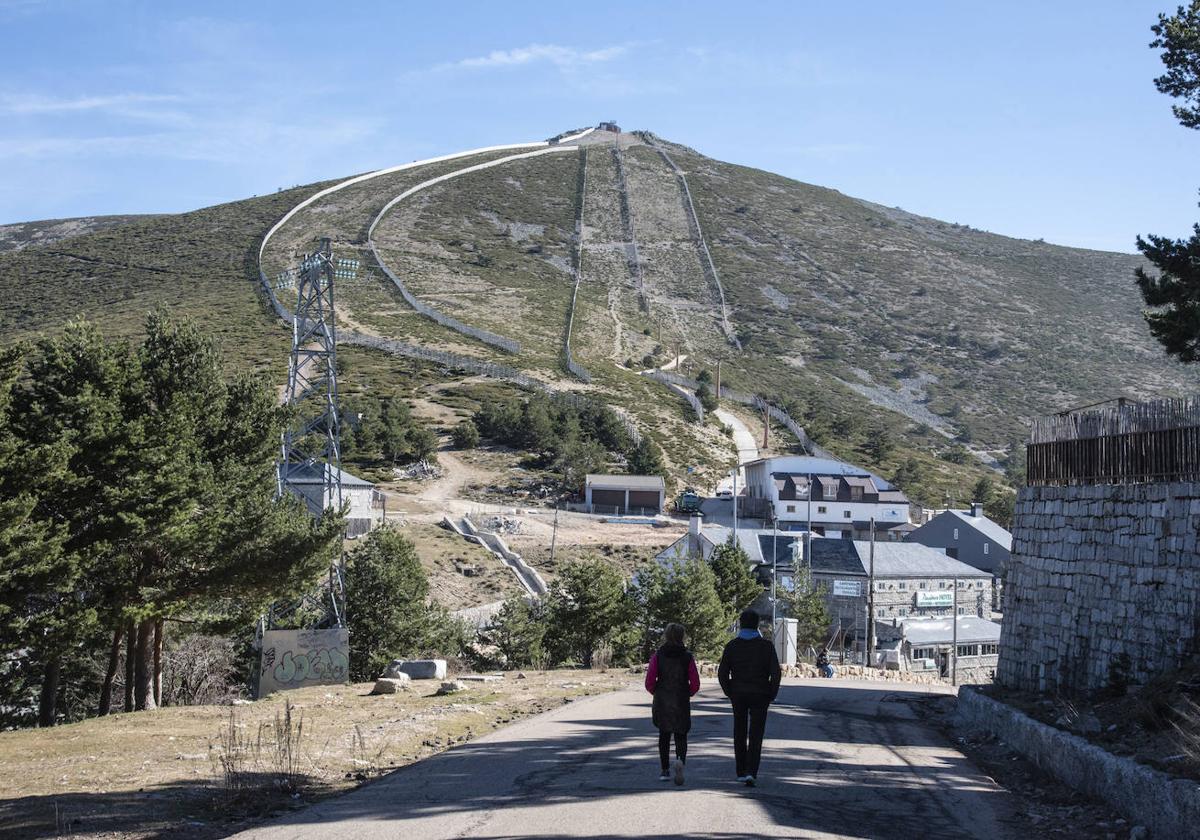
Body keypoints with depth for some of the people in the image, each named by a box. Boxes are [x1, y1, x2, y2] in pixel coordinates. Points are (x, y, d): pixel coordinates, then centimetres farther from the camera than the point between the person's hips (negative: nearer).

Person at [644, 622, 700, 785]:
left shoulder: (658, 656, -4)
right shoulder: (687, 657, -5)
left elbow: (649, 683, -6)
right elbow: (695, 684, -6)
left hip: (661, 703, 1)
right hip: (681, 704, -1)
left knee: (664, 736, 16)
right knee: (681, 736, 5)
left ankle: (665, 770, 16)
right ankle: (680, 760, -24)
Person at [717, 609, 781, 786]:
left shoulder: (732, 645, 0)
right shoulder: (766, 646, -4)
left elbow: (722, 673, -3)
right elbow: (776, 673, -10)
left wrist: (729, 692, 8)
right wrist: (772, 695, 1)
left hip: (738, 695, 2)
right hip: (759, 695, -1)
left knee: (740, 734, 14)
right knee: (755, 735, -1)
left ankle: (741, 772, 18)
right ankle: (751, 773, -15)